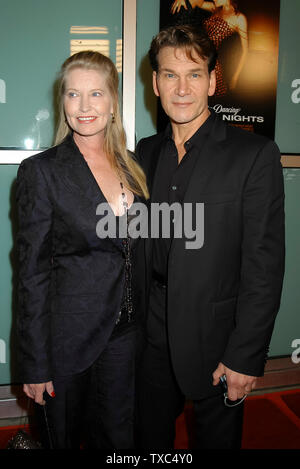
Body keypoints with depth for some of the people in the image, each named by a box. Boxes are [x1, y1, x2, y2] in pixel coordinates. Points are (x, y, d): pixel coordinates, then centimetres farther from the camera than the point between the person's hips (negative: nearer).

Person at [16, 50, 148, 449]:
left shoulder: (131, 165, 4)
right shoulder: (42, 170, -11)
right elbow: (33, 271, -10)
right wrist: (35, 364, -8)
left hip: (126, 331, 5)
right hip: (69, 336, -4)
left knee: (119, 435, 20)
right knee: (65, 435, 18)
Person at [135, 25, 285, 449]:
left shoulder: (255, 154, -12)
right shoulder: (146, 152, 4)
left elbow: (264, 266, -14)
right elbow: (141, 246, 8)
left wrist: (246, 355, -14)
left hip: (216, 342, -4)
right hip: (153, 338, 4)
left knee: (217, 438, 19)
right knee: (150, 435, 22)